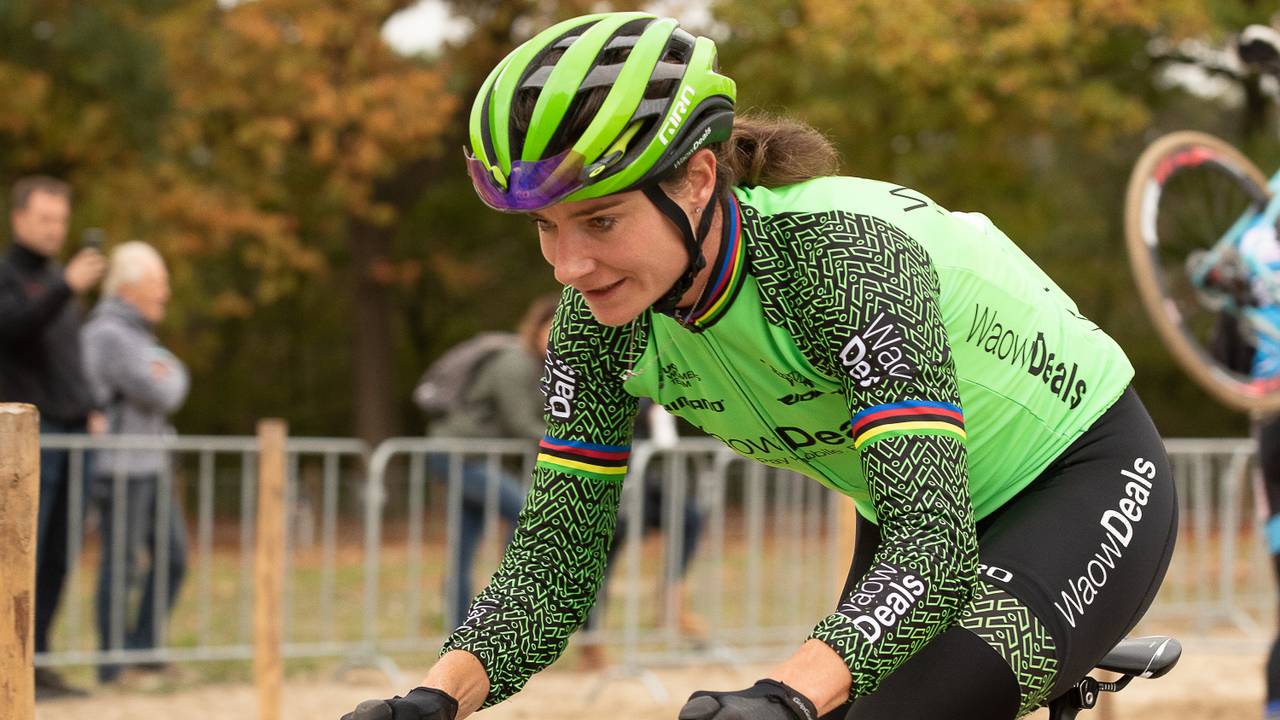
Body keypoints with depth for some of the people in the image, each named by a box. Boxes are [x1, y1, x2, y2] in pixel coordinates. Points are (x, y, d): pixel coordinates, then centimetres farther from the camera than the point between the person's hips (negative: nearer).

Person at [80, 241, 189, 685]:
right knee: (122, 565, -5)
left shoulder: (136, 332, 17)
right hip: (119, 468, -10)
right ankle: (114, 665, 1)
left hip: (150, 464, 10)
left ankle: (145, 648, 17)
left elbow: (174, 382, 12)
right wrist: (168, 381, 4)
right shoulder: (108, 336, -16)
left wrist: (168, 377, -8)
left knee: (171, 556, 9)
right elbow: (159, 395, -16)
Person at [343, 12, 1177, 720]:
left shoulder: (844, 256, -34)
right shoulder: (605, 322, -15)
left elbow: (935, 549, -42)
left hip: (1087, 480, -7)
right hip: (923, 512, 7)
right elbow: (555, 558, -12)